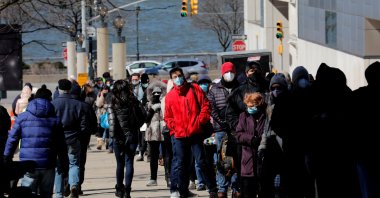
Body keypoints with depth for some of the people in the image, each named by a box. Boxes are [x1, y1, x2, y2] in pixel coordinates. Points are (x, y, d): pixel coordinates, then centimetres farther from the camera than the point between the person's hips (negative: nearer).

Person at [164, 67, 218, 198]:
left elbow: (205, 105, 2)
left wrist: (200, 120, -9)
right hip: (179, 135, 3)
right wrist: (173, 126, 0)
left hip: (195, 133, -3)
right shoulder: (170, 96, 9)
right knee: (181, 165, 6)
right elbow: (168, 117, 15)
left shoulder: (194, 89, 3)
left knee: (202, 161, -6)